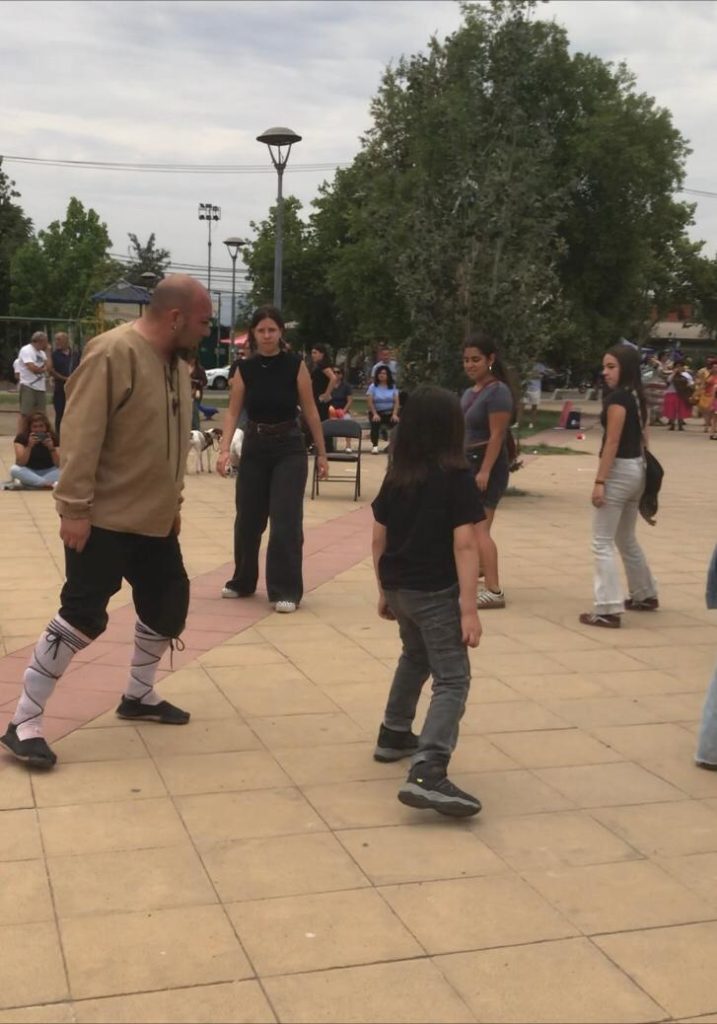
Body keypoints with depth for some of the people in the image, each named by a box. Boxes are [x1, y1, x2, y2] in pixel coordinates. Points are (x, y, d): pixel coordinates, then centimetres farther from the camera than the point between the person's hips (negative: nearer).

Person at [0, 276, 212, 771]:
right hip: (103, 520, -9)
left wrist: (174, 502, 19)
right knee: (83, 617, -7)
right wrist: (75, 508, -23)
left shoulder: (177, 363, 9)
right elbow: (81, 434, -22)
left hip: (155, 520, 9)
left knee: (169, 603, 15)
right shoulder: (113, 353, -19)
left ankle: (139, 695, 36)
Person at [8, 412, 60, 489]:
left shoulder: (53, 437, -10)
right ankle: (51, 484, -31)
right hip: (29, 472, 0)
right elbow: (20, 463, -23)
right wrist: (29, 446, -35)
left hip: (48, 472, 1)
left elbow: (59, 464, -16)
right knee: (14, 469, -31)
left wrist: (51, 448, -32)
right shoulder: (21, 438, -12)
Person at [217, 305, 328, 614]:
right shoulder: (245, 368, -1)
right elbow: (233, 412, -5)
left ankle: (286, 591, 0)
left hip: (289, 448, -3)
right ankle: (242, 582, 30)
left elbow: (310, 411, -4)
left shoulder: (296, 365, -7)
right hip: (254, 447, 3)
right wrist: (224, 450, -18)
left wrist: (322, 452, -2)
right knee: (247, 518, 12)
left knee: (285, 520, -7)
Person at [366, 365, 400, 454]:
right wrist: (375, 414, -18)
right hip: (377, 412, -1)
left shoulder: (393, 387, 9)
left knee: (397, 422, -29)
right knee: (375, 422, -35)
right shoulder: (373, 387, 5)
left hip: (390, 413, 1)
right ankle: (375, 445, -25)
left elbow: (396, 402, 2)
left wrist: (394, 414, -14)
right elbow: (370, 402, -4)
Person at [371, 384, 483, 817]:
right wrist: (470, 608, -17)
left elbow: (379, 539, 10)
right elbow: (464, 545, -17)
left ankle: (394, 735, 41)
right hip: (435, 592, -7)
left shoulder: (396, 474, 6)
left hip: (398, 588, 7)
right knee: (452, 680, -5)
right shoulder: (456, 475, -11)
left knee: (416, 657, 30)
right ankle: (428, 772, -20)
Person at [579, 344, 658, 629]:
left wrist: (599, 481, -19)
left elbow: (612, 443, -19)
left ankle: (608, 610, -8)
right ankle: (645, 595, 36)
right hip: (637, 470, 9)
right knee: (626, 539, 24)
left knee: (602, 543, -5)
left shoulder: (617, 397, -16)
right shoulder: (638, 397, 11)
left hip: (619, 470, -9)